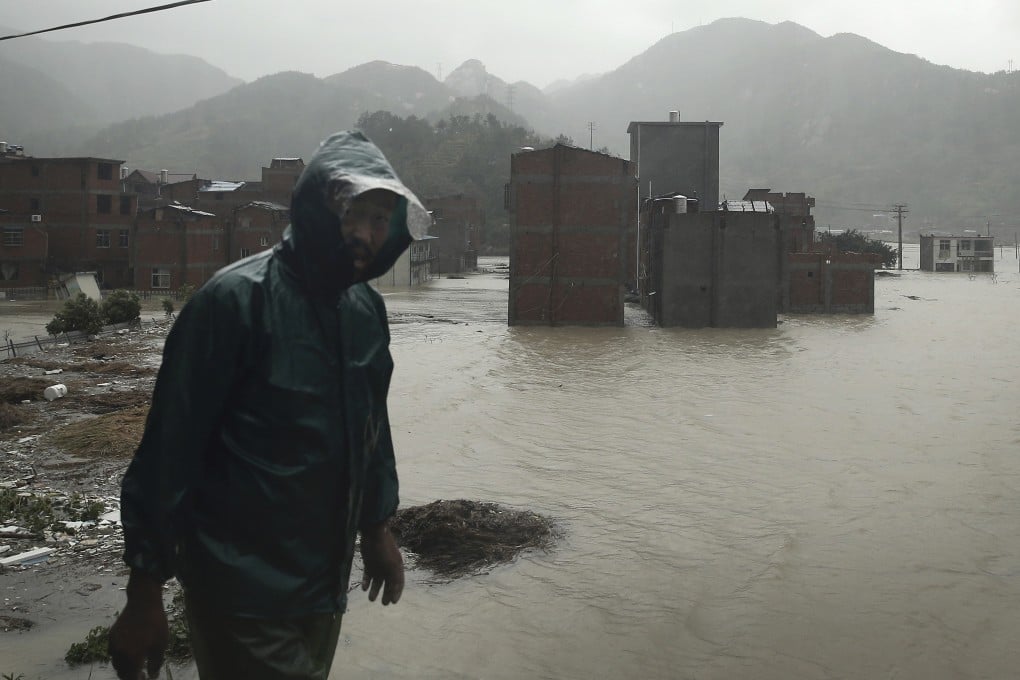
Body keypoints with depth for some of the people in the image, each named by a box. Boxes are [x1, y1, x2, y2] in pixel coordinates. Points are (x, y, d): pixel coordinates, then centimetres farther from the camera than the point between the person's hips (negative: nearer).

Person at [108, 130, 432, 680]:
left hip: (325, 583, 7)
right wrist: (144, 591, -15)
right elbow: (170, 448, -17)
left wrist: (376, 528, 21)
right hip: (245, 593, -7)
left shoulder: (367, 310, 4)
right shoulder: (236, 299, -17)